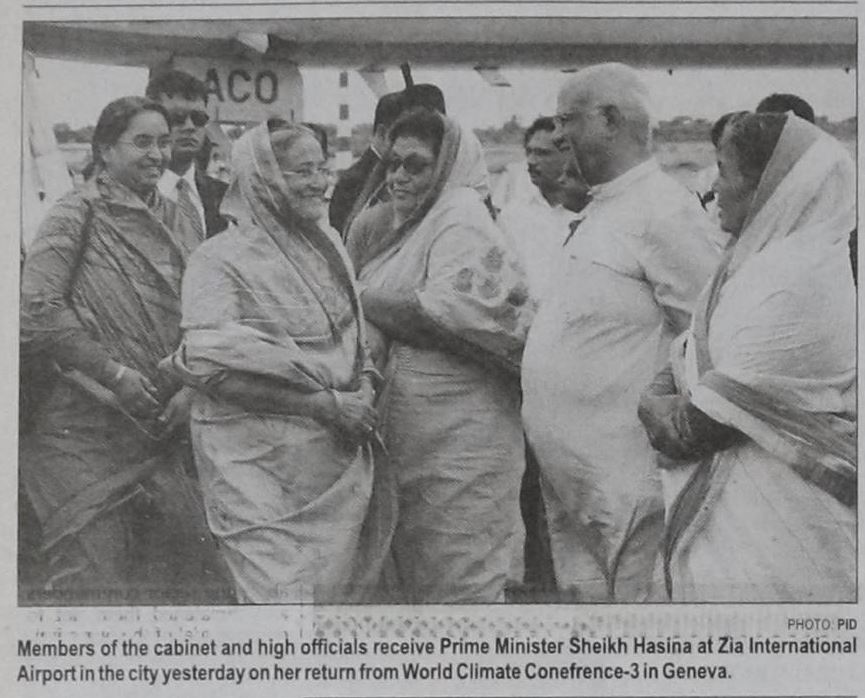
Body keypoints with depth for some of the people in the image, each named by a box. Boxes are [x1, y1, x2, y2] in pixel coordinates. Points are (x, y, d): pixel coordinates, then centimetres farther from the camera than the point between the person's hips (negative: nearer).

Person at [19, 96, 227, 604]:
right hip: (85, 428, -6)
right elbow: (37, 308, -14)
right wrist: (113, 372, -14)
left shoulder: (168, 218, 12)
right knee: (96, 578, -1)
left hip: (157, 427, 6)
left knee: (194, 569, 5)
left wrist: (189, 386, -3)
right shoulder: (79, 213, -5)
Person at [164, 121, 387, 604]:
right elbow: (212, 360, -18)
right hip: (264, 466, -7)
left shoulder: (329, 245, 14)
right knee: (285, 590, -7)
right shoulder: (222, 259, -8)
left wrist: (364, 386, 2)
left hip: (341, 453, 7)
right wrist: (326, 402, -18)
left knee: (343, 586, 11)